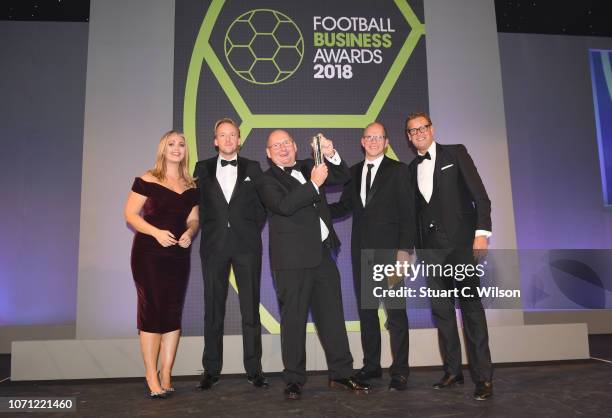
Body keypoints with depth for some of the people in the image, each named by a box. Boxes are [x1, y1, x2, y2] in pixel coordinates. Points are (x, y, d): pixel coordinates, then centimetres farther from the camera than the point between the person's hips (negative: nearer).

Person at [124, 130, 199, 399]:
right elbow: (130, 214, -6)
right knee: (151, 312, -1)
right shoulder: (147, 180, -3)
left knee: (173, 314, 5)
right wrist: (157, 232, -20)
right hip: (149, 253, -4)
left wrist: (189, 233, -9)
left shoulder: (191, 187, 10)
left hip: (178, 255, 4)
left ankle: (166, 375, 15)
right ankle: (151, 377, 9)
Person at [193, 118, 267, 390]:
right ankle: (211, 370, 16)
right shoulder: (202, 168, 10)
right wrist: (208, 229, 1)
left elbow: (262, 205, 8)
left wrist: (252, 231, 0)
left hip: (246, 245, 0)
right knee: (213, 309, 6)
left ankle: (254, 368, 12)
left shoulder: (252, 168, 8)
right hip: (214, 245, 1)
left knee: (251, 308, 2)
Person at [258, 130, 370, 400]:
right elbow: (284, 206, -19)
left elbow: (343, 177, 12)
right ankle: (294, 380, 15)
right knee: (293, 319, 2)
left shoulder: (308, 166, 15)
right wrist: (314, 183, -20)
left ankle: (341, 374, 20)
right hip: (293, 258, -5)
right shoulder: (267, 180, -1)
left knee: (332, 315, 10)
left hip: (323, 253, 6)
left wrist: (331, 155, -4)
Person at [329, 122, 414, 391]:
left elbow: (407, 213, -5)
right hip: (361, 250, 5)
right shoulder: (354, 172, 15)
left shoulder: (397, 170, 1)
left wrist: (405, 249, -13)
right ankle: (371, 364, 22)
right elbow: (344, 207, 14)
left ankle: (400, 370, 6)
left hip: (389, 249, -5)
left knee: (395, 310, -2)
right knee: (366, 308, 10)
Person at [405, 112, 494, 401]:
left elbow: (479, 194, -2)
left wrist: (482, 231, -12)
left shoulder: (455, 153, 5)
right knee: (441, 309, 6)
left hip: (460, 241, -4)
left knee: (471, 307, -6)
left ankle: (483, 377, 0)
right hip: (431, 246, 5)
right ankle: (453, 371, 17)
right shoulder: (411, 168, 16)